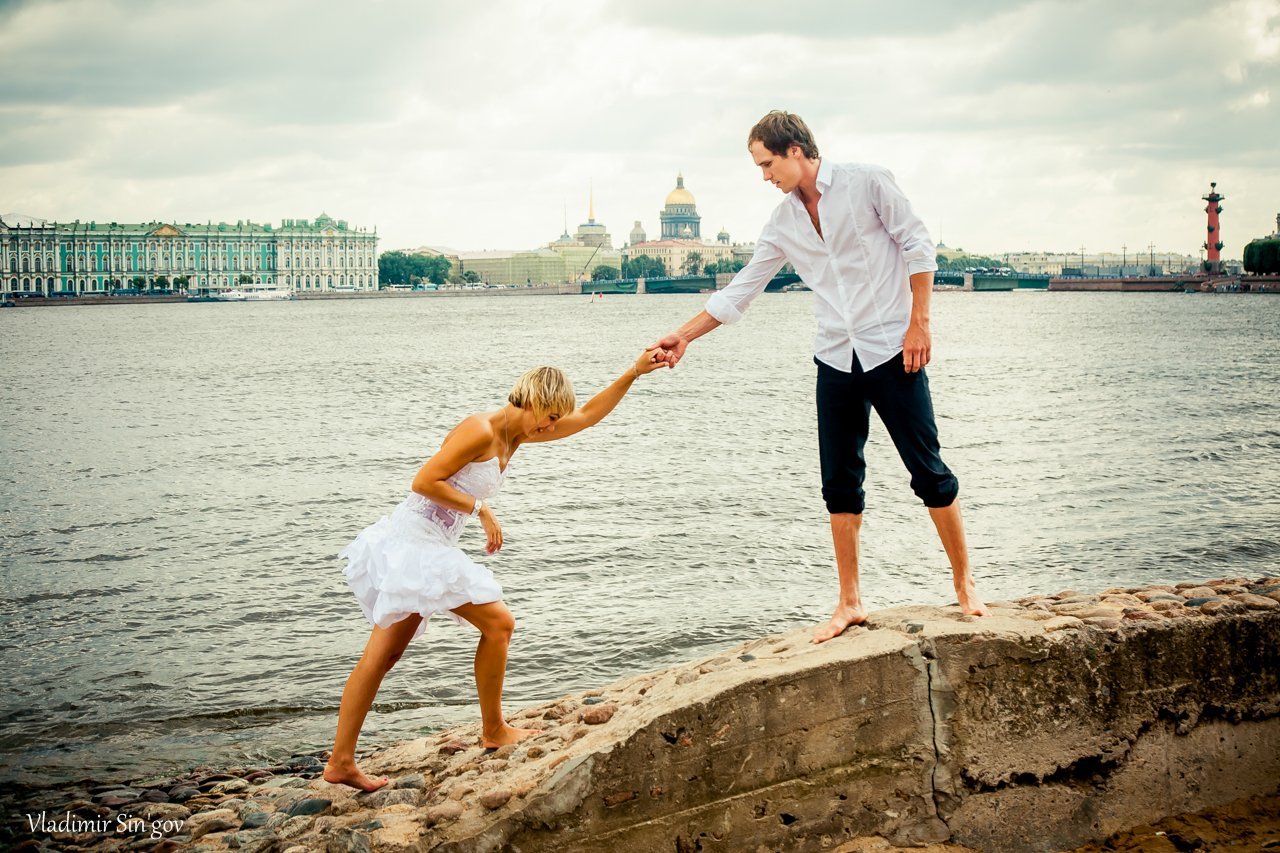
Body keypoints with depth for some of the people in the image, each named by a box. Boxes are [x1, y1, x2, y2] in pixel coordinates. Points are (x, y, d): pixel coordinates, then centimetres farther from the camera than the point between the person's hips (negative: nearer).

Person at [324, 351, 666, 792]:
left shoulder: (514, 434, 13)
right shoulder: (481, 431, -15)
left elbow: (586, 417, 18)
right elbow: (424, 482, -19)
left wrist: (633, 373, 14)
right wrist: (480, 508, -14)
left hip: (426, 545, 9)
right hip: (416, 538, -9)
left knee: (382, 655, 6)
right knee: (498, 622, -2)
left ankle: (341, 762, 7)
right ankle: (493, 731, 11)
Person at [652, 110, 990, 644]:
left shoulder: (867, 183, -5)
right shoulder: (783, 223, 10)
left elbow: (918, 247, -4)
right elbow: (740, 291, 15)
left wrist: (919, 324, -10)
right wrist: (683, 337, 12)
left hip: (892, 351, -5)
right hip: (836, 360, 5)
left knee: (928, 470, -3)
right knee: (840, 485, 4)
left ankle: (965, 586, 11)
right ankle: (849, 604, 11)